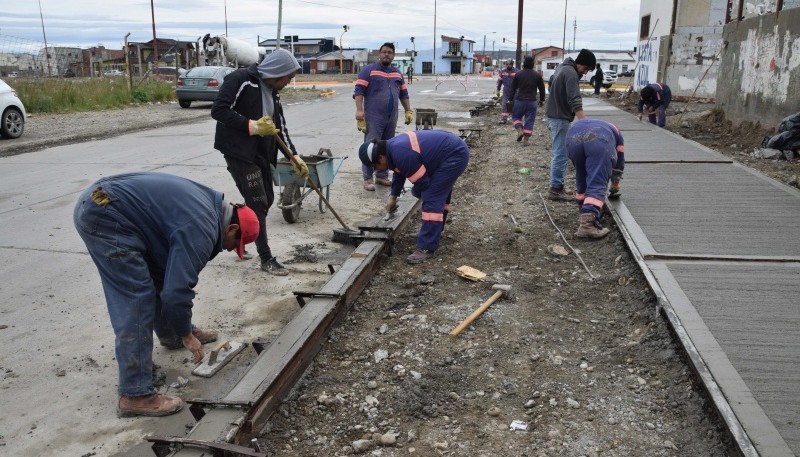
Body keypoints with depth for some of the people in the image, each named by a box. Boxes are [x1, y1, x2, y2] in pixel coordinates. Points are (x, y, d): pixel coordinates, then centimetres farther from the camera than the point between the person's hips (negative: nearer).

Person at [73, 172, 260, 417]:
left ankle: (170, 332, 44)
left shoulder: (209, 205, 13)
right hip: (103, 214, -11)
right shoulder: (201, 230, -16)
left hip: (101, 202, 11)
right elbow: (176, 291, -19)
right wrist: (187, 335, -2)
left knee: (160, 272, 22)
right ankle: (135, 395, -6)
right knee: (136, 300, -10)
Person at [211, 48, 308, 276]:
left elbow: (280, 127, 14)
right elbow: (218, 110, -21)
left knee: (266, 200, 13)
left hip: (261, 152, 9)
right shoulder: (241, 79, -14)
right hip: (239, 152, -9)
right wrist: (253, 126, -24)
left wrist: (295, 156, 7)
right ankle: (266, 259, 2)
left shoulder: (273, 91, 12)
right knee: (257, 204, -7)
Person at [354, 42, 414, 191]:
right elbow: (359, 91, -7)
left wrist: (408, 111, 15)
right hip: (374, 118, -6)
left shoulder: (398, 73, 19)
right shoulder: (369, 70, 0)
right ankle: (367, 178, -3)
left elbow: (403, 94, 24)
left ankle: (382, 176, 19)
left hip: (392, 118, 6)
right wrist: (359, 111, -18)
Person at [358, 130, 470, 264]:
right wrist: (393, 196, 24)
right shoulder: (392, 146, 3)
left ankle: (426, 248, -11)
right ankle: (434, 233, 41)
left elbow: (422, 183, -18)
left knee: (431, 199, -13)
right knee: (440, 194, 24)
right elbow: (399, 172, 23)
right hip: (454, 148, 10)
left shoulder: (402, 155, -28)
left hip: (455, 155, -10)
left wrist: (415, 192, 3)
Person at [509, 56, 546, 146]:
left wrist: (511, 99, 11)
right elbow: (542, 89, 8)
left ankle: (519, 130, -7)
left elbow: (513, 88, 2)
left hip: (519, 100, -1)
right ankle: (526, 139, 2)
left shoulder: (518, 74, -2)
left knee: (516, 116, 17)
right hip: (532, 101, 1)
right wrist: (541, 100, 19)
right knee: (530, 120, 6)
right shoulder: (537, 75, 2)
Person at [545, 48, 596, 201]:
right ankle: (556, 189, -4)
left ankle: (556, 187, 18)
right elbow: (575, 100, -29)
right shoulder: (571, 73, -18)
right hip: (560, 119, -10)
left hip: (554, 116, 10)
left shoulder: (563, 67, 14)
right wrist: (584, 122, -36)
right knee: (561, 154, -7)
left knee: (559, 154, 13)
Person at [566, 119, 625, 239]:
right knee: (597, 185, -6)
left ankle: (584, 215, 26)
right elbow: (619, 164, 43)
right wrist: (615, 188, 58)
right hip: (599, 140, -3)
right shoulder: (615, 131, 42)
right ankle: (588, 223, -24)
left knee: (582, 179, 24)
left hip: (573, 136, 3)